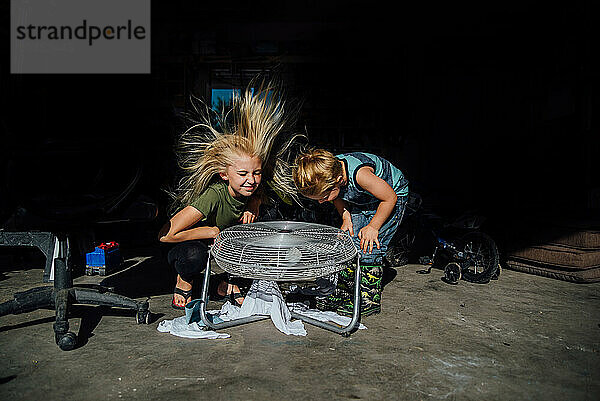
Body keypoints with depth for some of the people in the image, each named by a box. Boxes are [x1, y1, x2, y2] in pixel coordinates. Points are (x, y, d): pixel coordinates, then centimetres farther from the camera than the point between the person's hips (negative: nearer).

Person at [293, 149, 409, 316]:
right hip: (360, 201, 7)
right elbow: (339, 197, 2)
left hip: (394, 195, -6)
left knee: (368, 247, -15)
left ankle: (369, 300, -1)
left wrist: (373, 227, -22)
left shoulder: (360, 174, -43)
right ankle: (344, 293, 12)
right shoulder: (327, 172, -22)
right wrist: (346, 218, -11)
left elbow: (390, 198, -28)